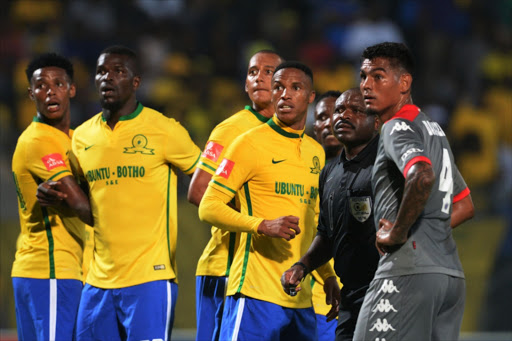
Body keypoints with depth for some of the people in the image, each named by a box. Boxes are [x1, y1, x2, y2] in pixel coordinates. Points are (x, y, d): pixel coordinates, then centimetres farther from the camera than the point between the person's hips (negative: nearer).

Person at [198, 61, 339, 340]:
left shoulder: (316, 152, 18)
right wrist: (263, 226, -20)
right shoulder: (250, 144, -3)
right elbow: (208, 208, -8)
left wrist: (330, 277, 20)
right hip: (257, 294, -7)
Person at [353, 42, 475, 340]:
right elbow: (465, 206, 31)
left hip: (408, 272, -9)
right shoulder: (433, 129, 23)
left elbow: (423, 177, -27)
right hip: (452, 275, 9)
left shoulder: (398, 127, -5)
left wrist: (398, 233, -16)